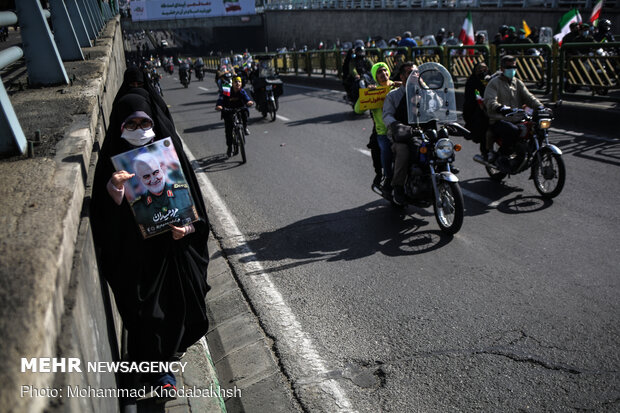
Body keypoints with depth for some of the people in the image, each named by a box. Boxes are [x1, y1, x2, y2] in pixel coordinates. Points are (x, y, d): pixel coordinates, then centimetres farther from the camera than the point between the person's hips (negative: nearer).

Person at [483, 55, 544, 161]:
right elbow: (490, 101, -16)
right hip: (498, 120, -6)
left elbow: (528, 97, 10)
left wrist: (539, 106, -11)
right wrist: (501, 108, -37)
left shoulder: (518, 83, 21)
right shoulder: (494, 83, 2)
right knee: (514, 130, -35)